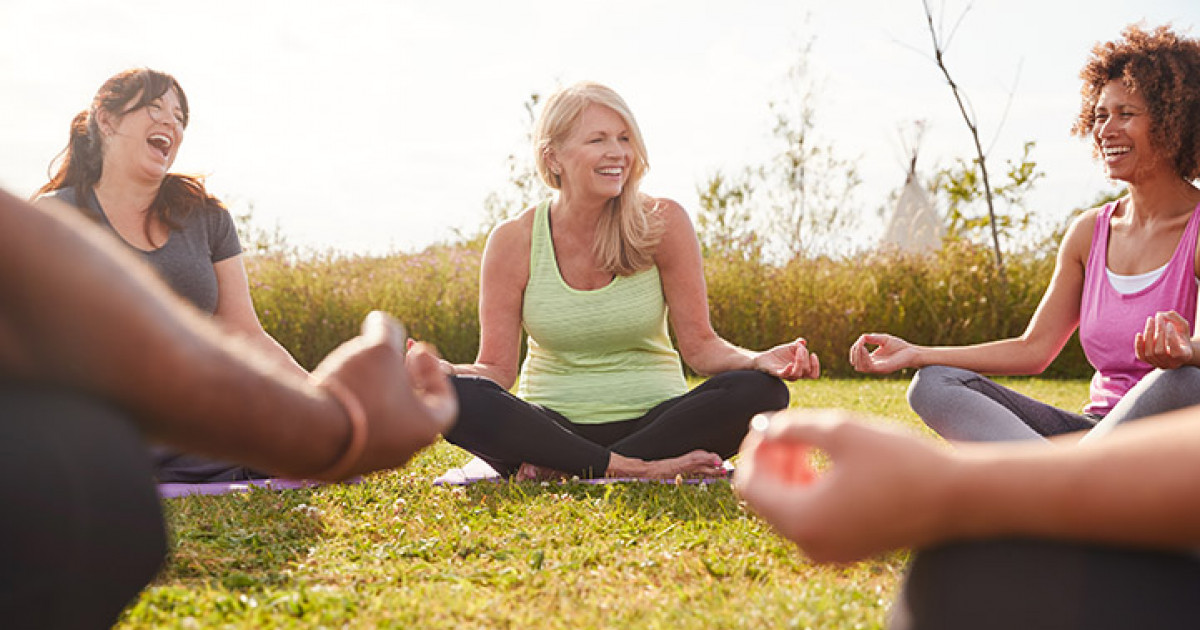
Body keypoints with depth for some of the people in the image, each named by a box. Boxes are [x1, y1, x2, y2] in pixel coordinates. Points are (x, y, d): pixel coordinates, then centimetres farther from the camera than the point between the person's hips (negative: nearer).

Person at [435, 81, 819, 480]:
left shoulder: (663, 223, -5)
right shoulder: (513, 241, -4)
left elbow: (699, 344, -3)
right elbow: (498, 368, -3)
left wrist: (759, 361, -24)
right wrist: (438, 371, -25)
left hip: (654, 421, 1)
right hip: (554, 427, -1)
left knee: (762, 391, -26)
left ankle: (574, 470, -22)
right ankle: (633, 470, -23)